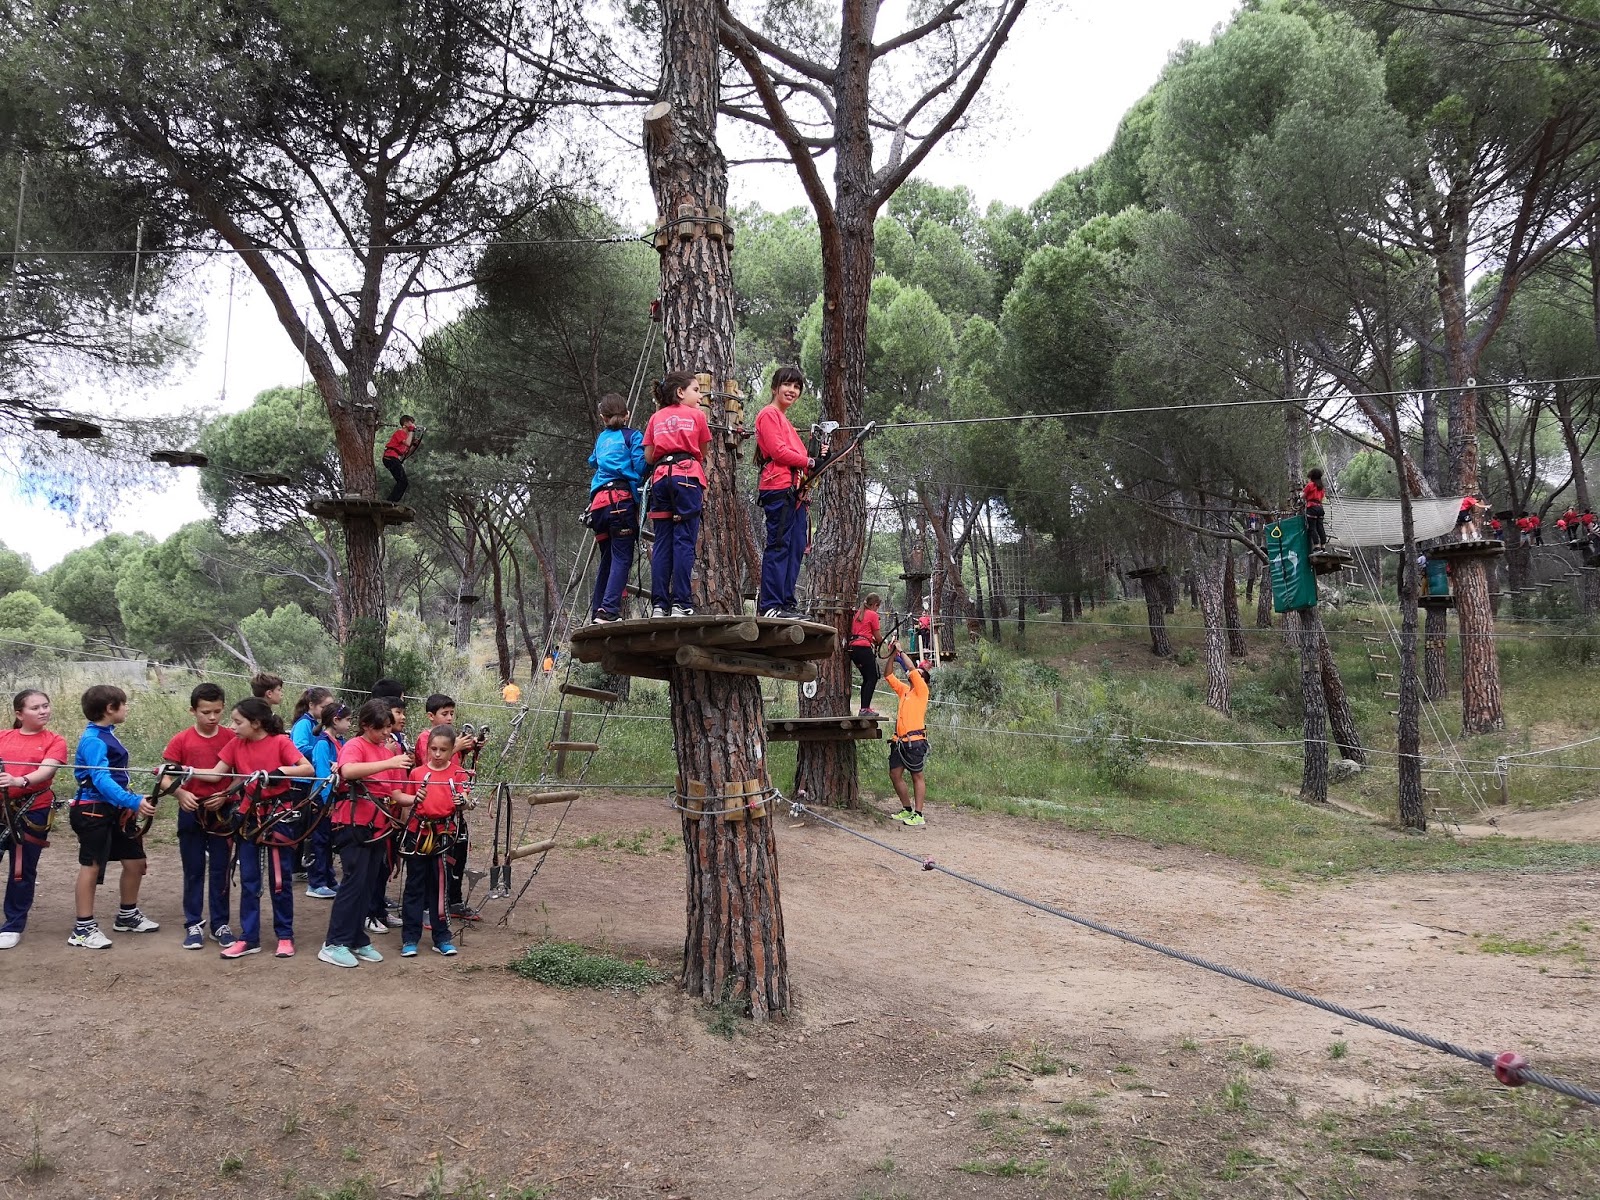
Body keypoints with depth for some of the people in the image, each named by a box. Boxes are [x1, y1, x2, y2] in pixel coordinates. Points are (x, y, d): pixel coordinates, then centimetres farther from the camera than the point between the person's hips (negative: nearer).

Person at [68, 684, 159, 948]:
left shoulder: (107, 735, 11)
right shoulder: (93, 740, -19)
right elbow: (101, 779, -30)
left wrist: (128, 803, 24)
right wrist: (133, 801, -40)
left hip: (115, 809, 9)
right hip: (93, 810, -9)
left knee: (135, 860, 13)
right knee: (91, 866, -1)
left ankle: (127, 916, 29)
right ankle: (83, 928, 8)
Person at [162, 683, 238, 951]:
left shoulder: (231, 738, -3)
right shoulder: (181, 740, -4)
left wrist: (226, 794, -15)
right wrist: (181, 794, -20)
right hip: (191, 812, 0)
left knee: (220, 870, 7)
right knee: (193, 871, 9)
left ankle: (220, 924, 17)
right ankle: (194, 925, 19)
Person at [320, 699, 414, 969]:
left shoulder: (390, 752, 13)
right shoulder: (354, 746, -7)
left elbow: (395, 794, 11)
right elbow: (348, 770, -31)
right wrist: (389, 763, -35)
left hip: (378, 825, 7)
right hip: (354, 823, -7)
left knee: (368, 884, 9)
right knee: (354, 881, -10)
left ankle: (357, 941, 17)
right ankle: (334, 944, -4)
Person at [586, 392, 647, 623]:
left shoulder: (601, 438, 23)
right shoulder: (633, 436, 7)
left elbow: (592, 461, 32)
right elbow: (640, 465, -4)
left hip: (598, 502, 6)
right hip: (621, 500, -5)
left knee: (607, 558, 14)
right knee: (622, 558, -9)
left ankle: (597, 611, 12)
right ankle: (609, 609, -21)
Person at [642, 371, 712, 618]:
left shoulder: (656, 418, 17)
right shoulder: (696, 415, 9)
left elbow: (648, 457, 12)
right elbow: (703, 454, 13)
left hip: (660, 478, 3)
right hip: (688, 475, -3)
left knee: (662, 542, 3)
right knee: (684, 540, -6)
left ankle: (659, 604, -2)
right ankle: (680, 603, -12)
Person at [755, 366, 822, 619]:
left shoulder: (786, 421, 28)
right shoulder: (769, 414, -1)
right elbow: (778, 451, -12)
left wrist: (817, 457, 6)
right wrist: (809, 462, -7)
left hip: (794, 490, 10)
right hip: (779, 487, -10)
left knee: (796, 548, 6)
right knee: (778, 545, -11)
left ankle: (786, 603, 8)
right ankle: (770, 605, -12)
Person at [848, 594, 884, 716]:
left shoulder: (857, 613, 19)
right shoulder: (873, 615, -2)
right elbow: (878, 637, -1)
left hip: (853, 647, 8)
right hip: (865, 648, -8)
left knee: (867, 678, 17)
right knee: (873, 677, -3)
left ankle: (864, 707, 18)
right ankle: (865, 709, -11)